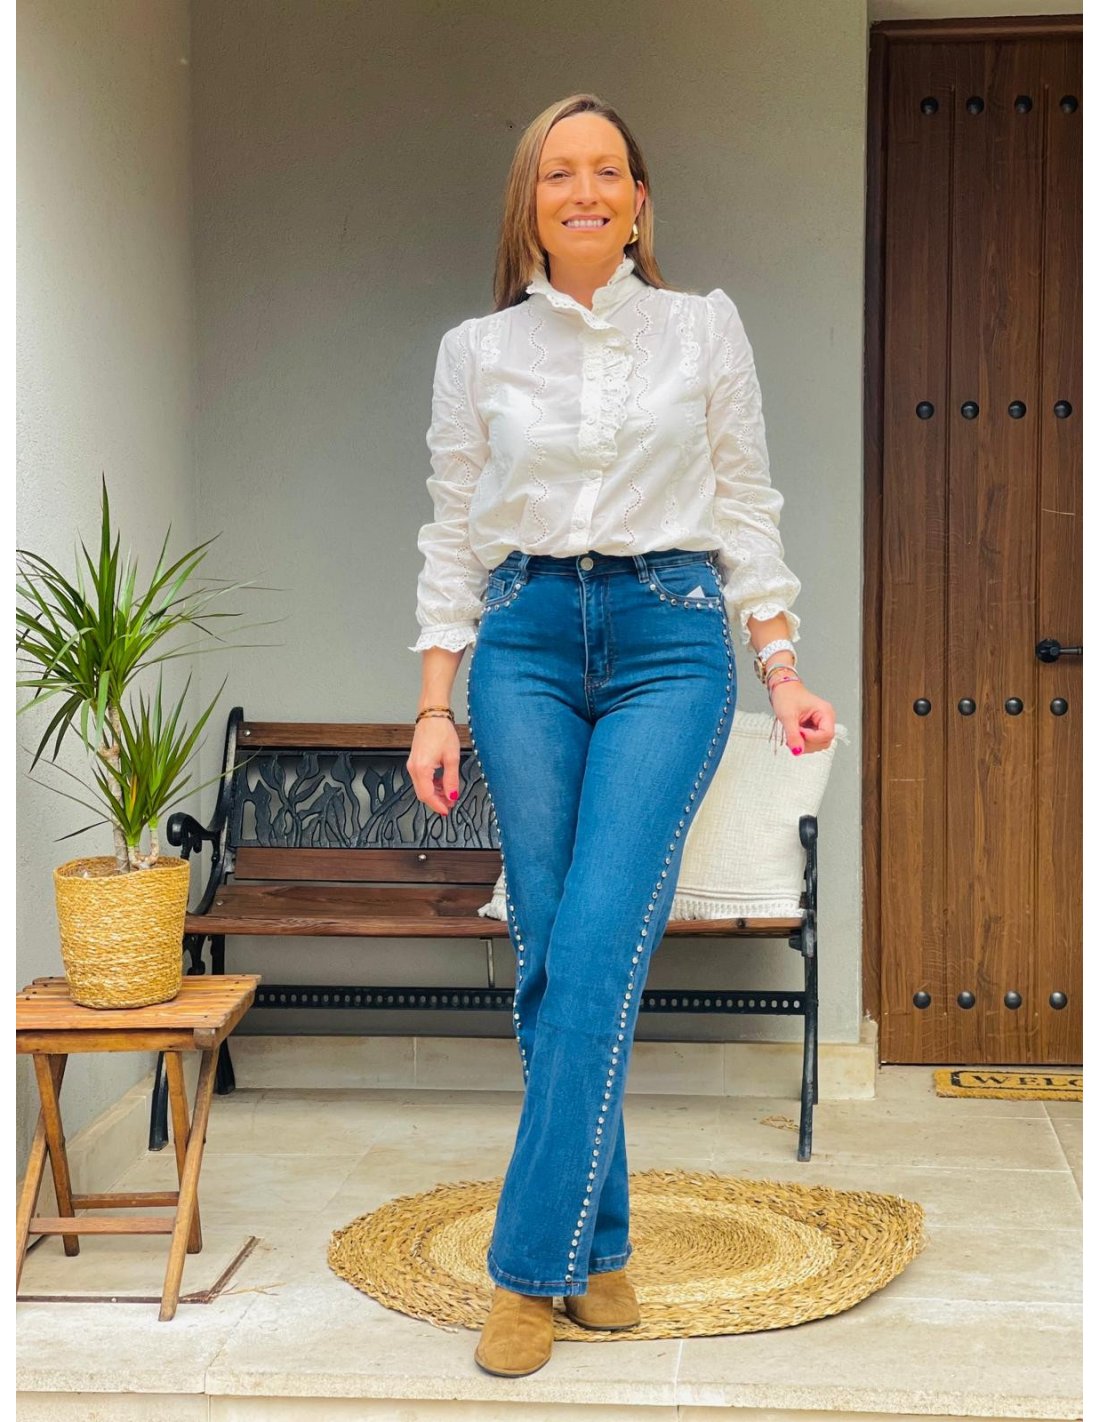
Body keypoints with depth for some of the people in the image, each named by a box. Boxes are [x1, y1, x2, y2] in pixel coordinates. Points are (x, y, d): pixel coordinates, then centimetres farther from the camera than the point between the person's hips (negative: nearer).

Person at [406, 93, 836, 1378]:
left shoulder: (704, 328, 8)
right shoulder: (475, 351, 9)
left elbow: (745, 509, 9)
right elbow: (453, 538, 9)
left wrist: (783, 670, 1)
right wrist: (435, 709, 3)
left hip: (671, 641, -2)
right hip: (526, 642, 2)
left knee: (598, 949, -13)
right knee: (547, 955, 0)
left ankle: (532, 1267, -7)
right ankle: (598, 1246, 12)